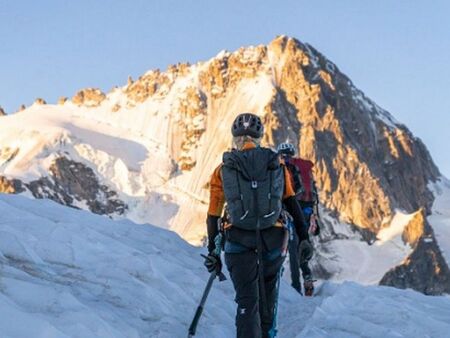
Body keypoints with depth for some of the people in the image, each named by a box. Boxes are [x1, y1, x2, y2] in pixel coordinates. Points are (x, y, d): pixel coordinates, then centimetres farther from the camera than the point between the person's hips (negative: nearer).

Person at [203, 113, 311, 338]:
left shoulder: (222, 170, 5)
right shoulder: (277, 166, 8)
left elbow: (213, 216, 7)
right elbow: (292, 204, 6)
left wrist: (212, 251, 14)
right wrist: (303, 238, 10)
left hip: (238, 241, -1)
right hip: (273, 239, 2)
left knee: (247, 302, 0)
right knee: (268, 298, 21)